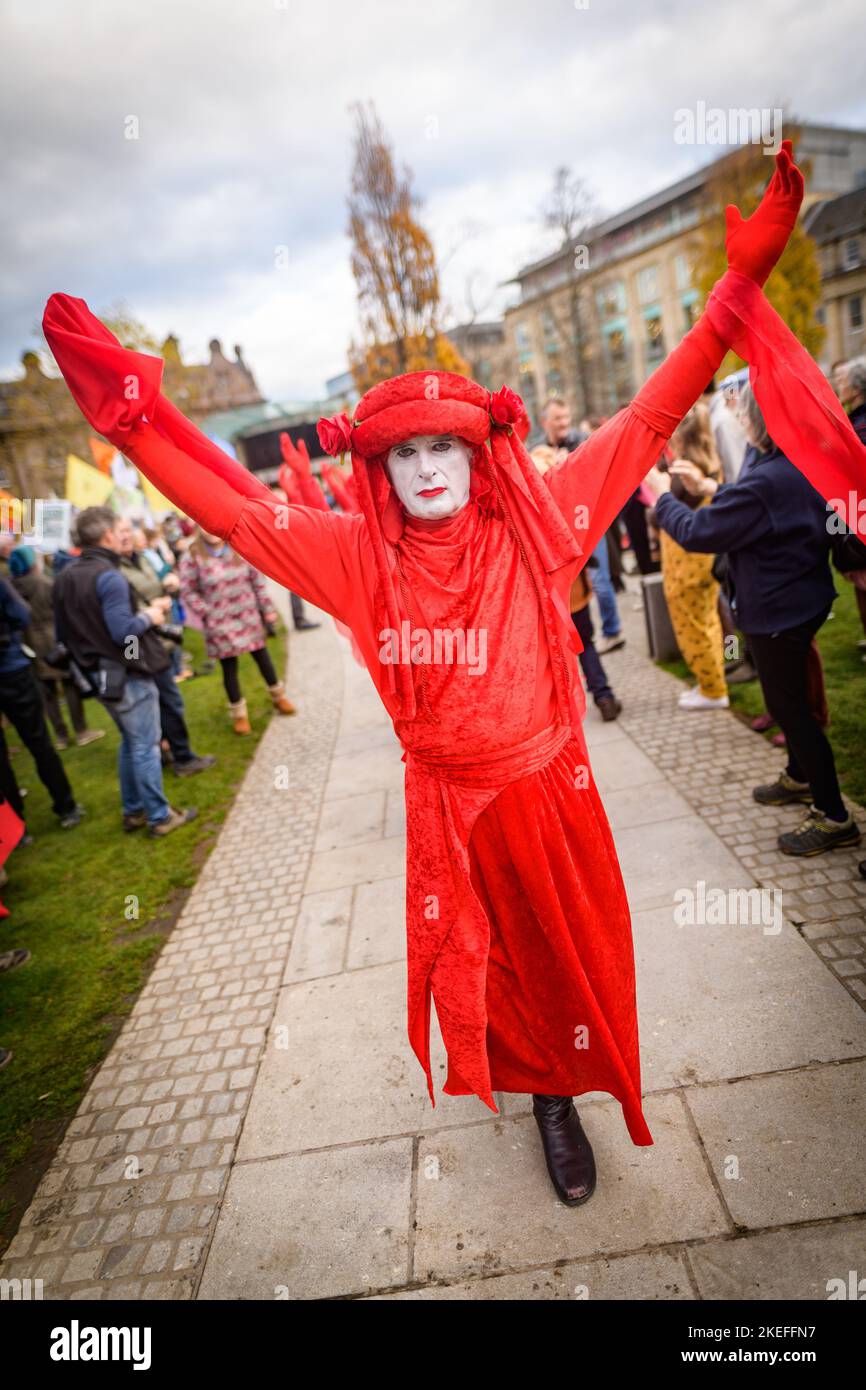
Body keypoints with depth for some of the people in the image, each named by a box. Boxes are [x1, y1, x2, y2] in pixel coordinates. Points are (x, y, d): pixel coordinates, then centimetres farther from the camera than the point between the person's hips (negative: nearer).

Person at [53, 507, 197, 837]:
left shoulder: (64, 579, 7)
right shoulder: (109, 577, -20)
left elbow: (62, 632, 13)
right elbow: (124, 631, -26)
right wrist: (148, 616, -9)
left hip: (99, 675, 9)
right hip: (127, 675, -8)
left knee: (130, 742, 21)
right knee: (145, 747, 2)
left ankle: (133, 811, 29)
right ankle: (160, 817, 11)